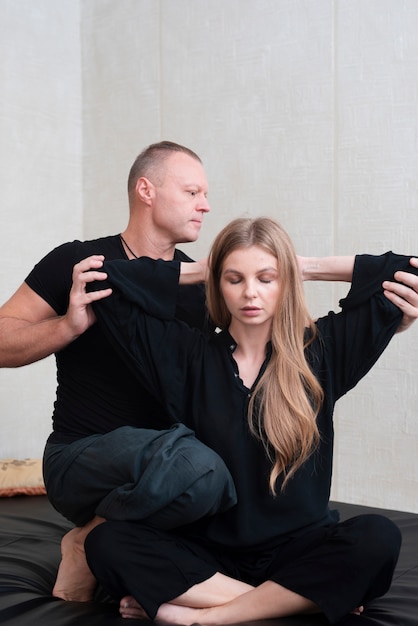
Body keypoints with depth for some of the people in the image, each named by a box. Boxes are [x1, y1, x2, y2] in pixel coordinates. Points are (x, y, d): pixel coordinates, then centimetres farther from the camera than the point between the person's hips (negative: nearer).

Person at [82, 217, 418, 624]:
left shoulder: (320, 351, 4)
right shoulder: (191, 356, 4)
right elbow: (109, 284, 3)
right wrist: (188, 272, 8)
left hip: (297, 551, 0)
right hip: (208, 552, 1)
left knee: (377, 538, -31)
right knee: (107, 542, -25)